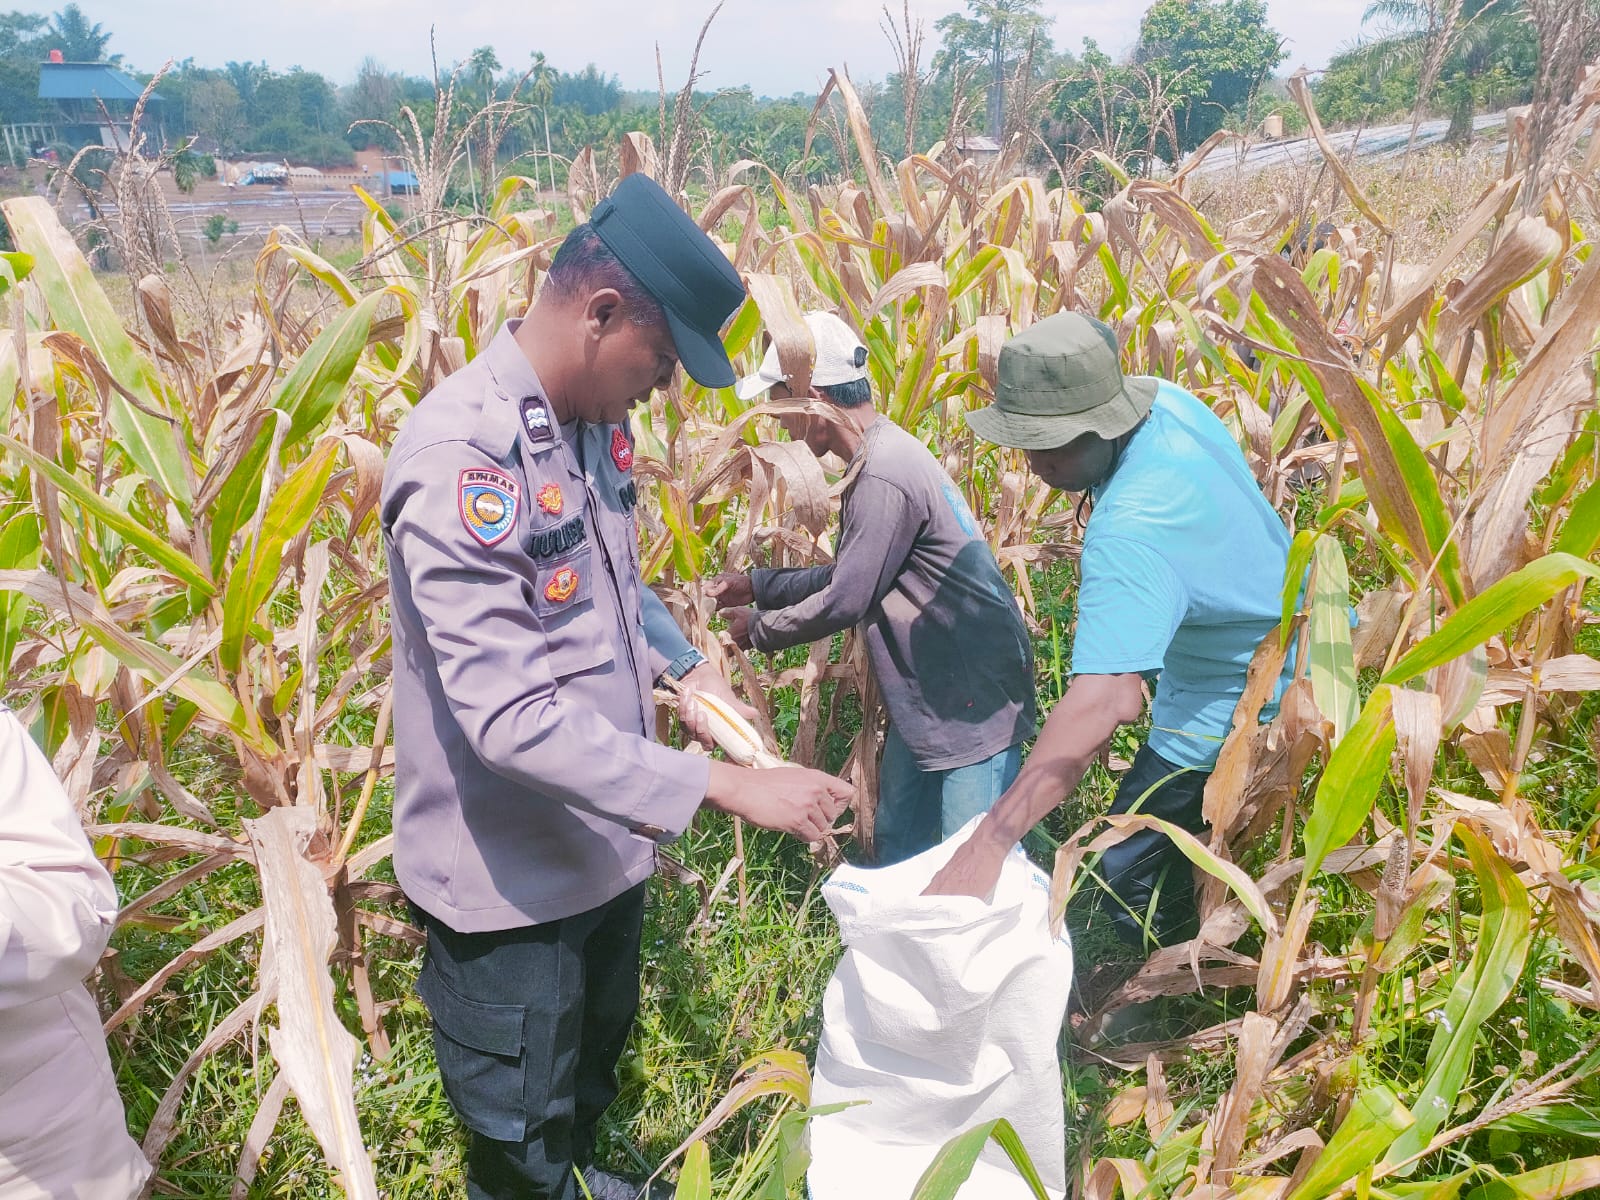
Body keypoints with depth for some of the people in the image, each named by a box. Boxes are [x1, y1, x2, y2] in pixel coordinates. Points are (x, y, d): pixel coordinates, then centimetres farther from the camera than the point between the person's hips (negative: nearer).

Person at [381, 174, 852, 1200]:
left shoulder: (590, 421, -1)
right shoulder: (462, 456, -29)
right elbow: (512, 718, -33)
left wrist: (684, 666, 0)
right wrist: (726, 786, -32)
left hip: (603, 836, 8)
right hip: (511, 875, -8)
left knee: (598, 1049, 31)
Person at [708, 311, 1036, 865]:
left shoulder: (884, 476, -25)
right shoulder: (880, 455, 7)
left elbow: (844, 602, -22)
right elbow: (847, 574, 13)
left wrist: (757, 629, -6)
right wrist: (755, 585, 9)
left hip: (974, 697, -10)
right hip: (927, 693, 10)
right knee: (895, 844, 21)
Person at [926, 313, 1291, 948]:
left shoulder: (1130, 533, -41)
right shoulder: (1168, 400, -11)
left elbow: (1108, 699, -51)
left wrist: (986, 845, -55)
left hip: (1230, 702, -11)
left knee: (1133, 875, -2)